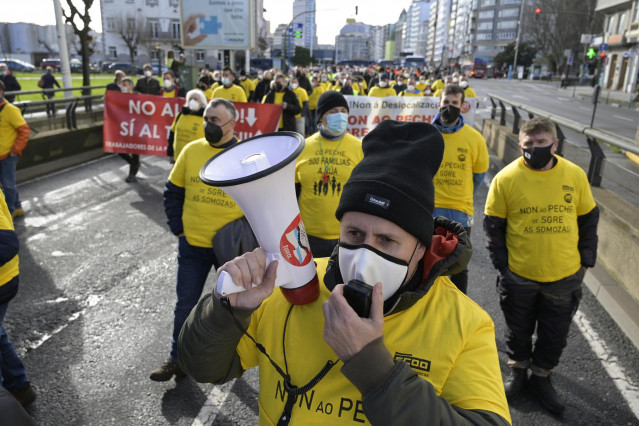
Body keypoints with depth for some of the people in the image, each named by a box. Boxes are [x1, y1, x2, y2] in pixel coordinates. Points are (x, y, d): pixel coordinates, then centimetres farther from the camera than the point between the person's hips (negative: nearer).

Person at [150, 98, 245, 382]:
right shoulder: (191, 150, -2)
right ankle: (178, 359, 31)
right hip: (192, 244, 2)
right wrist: (177, 227, 1)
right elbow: (173, 191, 7)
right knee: (186, 303, 12)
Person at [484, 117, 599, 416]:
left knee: (555, 334, 16)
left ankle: (541, 377, 38)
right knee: (519, 330, 17)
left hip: (565, 276, 2)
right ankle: (518, 371, 41)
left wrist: (586, 260, 4)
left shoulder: (575, 175, -5)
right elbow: (493, 225, -5)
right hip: (519, 276, -1)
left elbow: (588, 219, 6)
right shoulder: (506, 178, -12)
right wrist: (501, 263, -6)